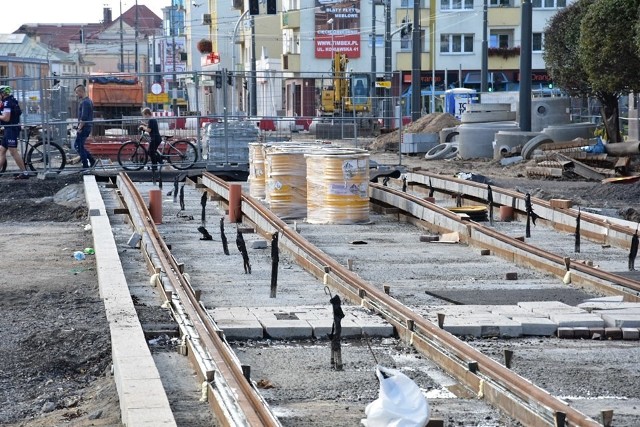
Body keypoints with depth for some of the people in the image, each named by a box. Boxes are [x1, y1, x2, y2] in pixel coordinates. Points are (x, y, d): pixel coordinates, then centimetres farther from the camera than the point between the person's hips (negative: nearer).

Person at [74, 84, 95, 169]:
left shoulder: (84, 102, -18)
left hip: (84, 127, -10)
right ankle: (91, 160, 15)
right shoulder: (88, 100, 15)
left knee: (78, 146, -3)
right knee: (78, 145, 16)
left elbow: (84, 117, -23)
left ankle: (85, 166, 0)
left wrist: (79, 127, -19)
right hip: (88, 127, 10)